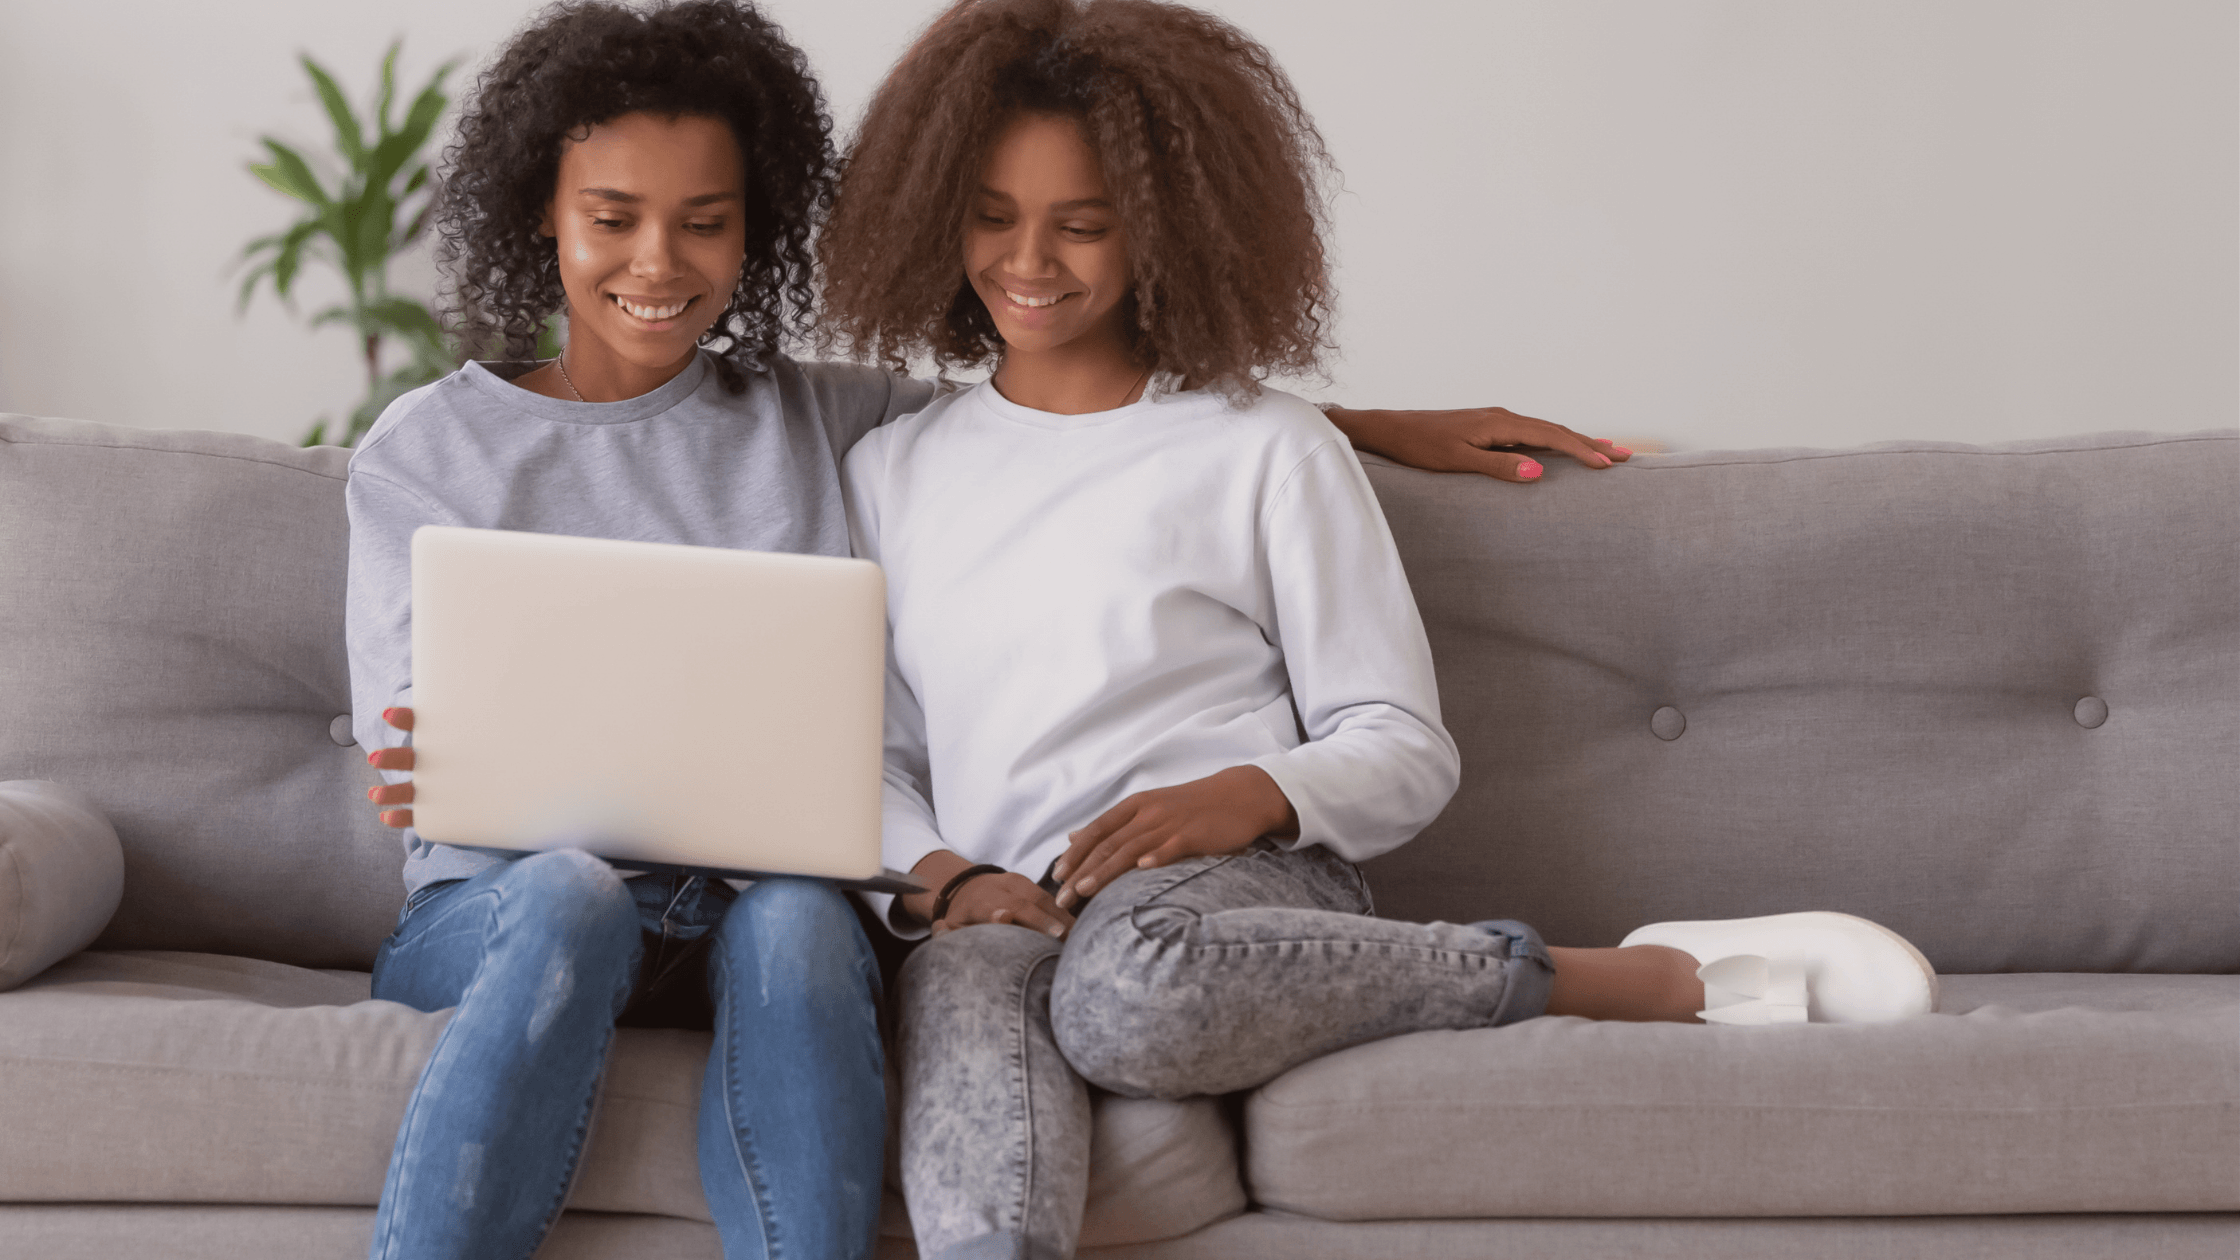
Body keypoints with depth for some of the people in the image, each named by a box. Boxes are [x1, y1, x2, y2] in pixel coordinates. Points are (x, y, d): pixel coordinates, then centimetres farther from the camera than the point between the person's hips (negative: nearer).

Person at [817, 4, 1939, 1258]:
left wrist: (1241, 798, -13)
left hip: (1249, 881, -2)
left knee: (1130, 993, -41)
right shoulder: (891, 474, 23)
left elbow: (1404, 751, 8)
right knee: (966, 982, -38)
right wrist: (944, 875, -6)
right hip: (998, 907, 3)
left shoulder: (1265, 449, 13)